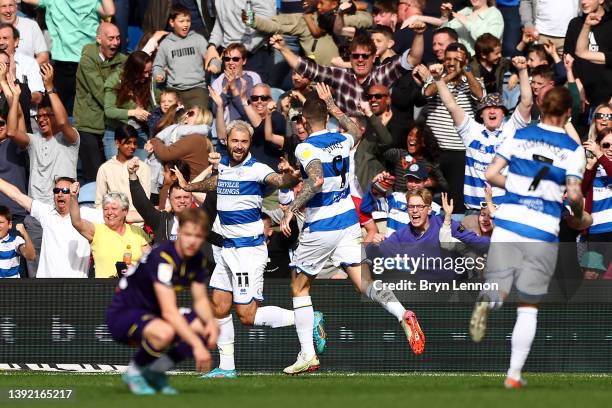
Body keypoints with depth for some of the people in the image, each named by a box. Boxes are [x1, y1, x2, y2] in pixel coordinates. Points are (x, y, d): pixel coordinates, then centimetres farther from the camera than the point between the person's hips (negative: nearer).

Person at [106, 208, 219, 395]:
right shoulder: (162, 258, -28)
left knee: (210, 331, -6)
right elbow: (169, 311, -35)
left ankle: (155, 371, 8)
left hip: (152, 314, 9)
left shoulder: (196, 259, -1)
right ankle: (134, 372, -8)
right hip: (123, 314, -9)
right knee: (165, 333, -40)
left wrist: (211, 322, -15)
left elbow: (200, 300, 8)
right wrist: (196, 345, -40)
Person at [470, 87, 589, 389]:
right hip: (543, 233, -1)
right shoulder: (573, 149, -1)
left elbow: (491, 174, 1)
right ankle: (514, 374, 8)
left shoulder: (519, 136, 6)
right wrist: (579, 215, 13)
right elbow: (574, 194, -9)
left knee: (498, 291, 6)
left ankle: (488, 302, -32)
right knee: (528, 308, 11)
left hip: (508, 225, 1)